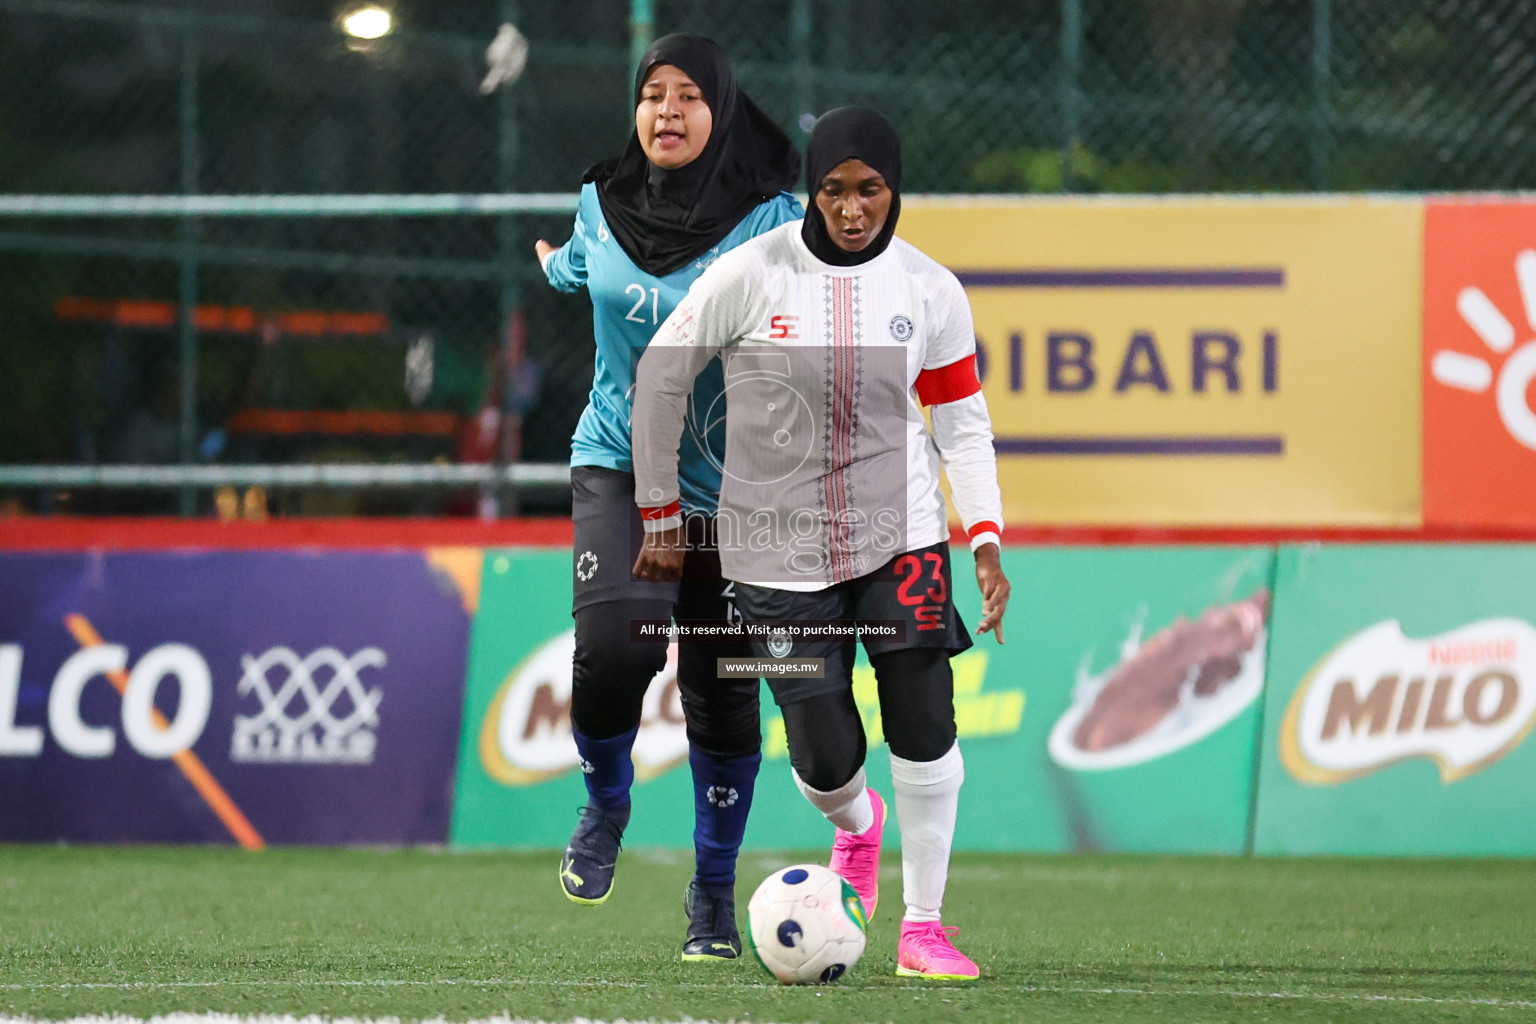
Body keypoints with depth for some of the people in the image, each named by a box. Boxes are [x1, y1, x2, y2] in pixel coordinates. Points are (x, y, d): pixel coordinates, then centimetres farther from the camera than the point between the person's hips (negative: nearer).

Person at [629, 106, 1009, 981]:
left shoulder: (930, 290, -3)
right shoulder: (751, 275, -10)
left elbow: (962, 422, 4)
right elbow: (660, 379, 0)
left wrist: (986, 541, -8)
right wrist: (661, 516, 3)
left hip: (900, 533, 1)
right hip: (780, 548, -1)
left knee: (925, 725, -11)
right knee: (824, 761, -3)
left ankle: (924, 926, 2)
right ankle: (857, 822, 35)